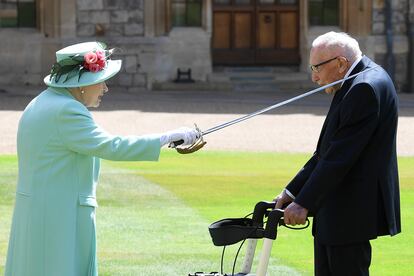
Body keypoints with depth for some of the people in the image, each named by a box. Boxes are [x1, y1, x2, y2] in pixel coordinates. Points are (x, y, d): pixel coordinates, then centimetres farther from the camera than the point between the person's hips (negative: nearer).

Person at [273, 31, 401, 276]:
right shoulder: (360, 84, 15)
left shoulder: (367, 88, -18)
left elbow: (340, 156, -22)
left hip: (352, 211, -10)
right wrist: (292, 192, 12)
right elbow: (327, 152, 17)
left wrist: (304, 202, -20)